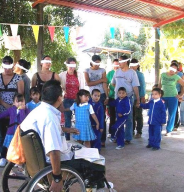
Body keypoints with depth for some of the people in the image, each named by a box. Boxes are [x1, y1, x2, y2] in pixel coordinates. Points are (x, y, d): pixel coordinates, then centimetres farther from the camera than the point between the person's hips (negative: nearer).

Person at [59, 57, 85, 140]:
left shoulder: (79, 75, 3)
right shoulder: (62, 75, 1)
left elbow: (82, 88, 3)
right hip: (67, 100, 0)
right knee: (67, 119, 3)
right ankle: (67, 139, 12)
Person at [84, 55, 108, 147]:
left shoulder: (102, 70, 4)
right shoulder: (87, 70, 6)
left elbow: (104, 84, -2)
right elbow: (88, 83, -7)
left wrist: (107, 97, -9)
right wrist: (100, 80, -7)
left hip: (101, 95, -1)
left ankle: (102, 140, 3)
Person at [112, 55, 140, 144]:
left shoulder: (132, 72, -6)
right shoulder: (117, 71, 7)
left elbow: (135, 87, -8)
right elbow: (113, 83, 17)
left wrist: (138, 99, -9)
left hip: (128, 98, -4)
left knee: (128, 118, 4)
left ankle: (128, 138, 12)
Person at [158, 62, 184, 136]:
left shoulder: (176, 77, -3)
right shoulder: (163, 75, 5)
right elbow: (159, 85, 12)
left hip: (173, 97, -2)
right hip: (163, 97, 2)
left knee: (171, 114, 3)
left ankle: (169, 130, 14)